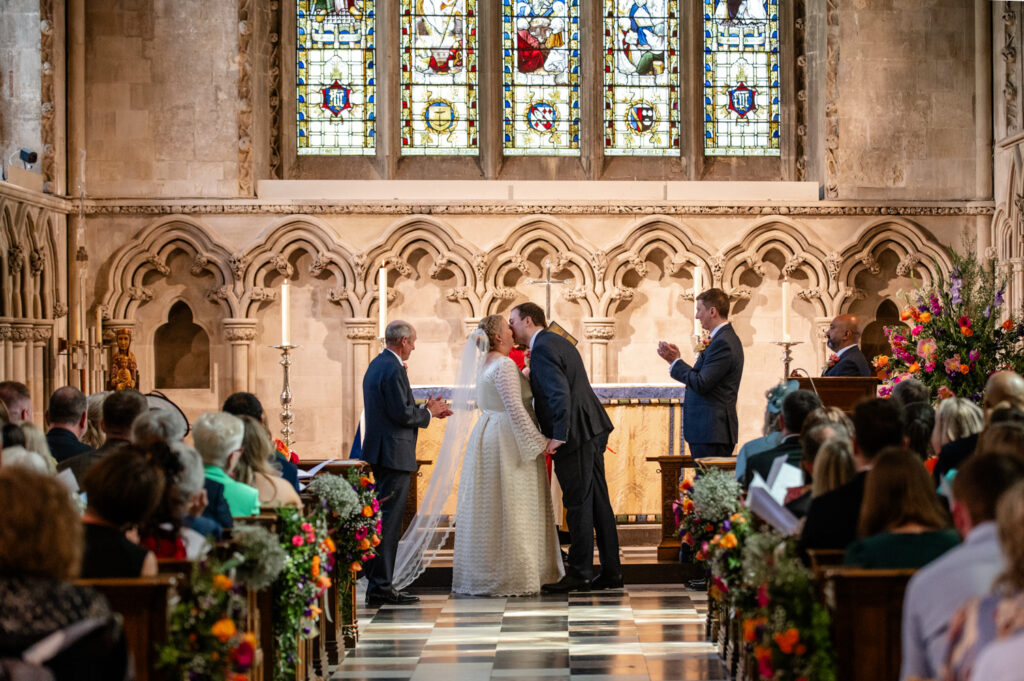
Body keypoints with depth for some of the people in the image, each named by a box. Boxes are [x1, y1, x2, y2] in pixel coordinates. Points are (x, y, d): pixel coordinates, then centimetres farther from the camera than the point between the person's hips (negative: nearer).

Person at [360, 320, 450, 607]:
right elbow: (403, 414, -20)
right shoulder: (393, 369, -16)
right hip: (393, 454, -11)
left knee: (384, 520, 15)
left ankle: (377, 583, 19)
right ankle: (381, 587, -7)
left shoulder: (377, 365, 16)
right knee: (389, 522, -8)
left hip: (377, 454, 11)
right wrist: (429, 413, -3)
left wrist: (425, 409, 17)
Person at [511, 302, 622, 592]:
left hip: (574, 435, -10)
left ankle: (580, 573, 1)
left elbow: (560, 394, -23)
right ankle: (611, 571, 14)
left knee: (578, 505, -4)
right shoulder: (558, 342, 18)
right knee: (598, 502, 11)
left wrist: (558, 436, -21)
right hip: (592, 431, 10)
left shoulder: (542, 349, -14)